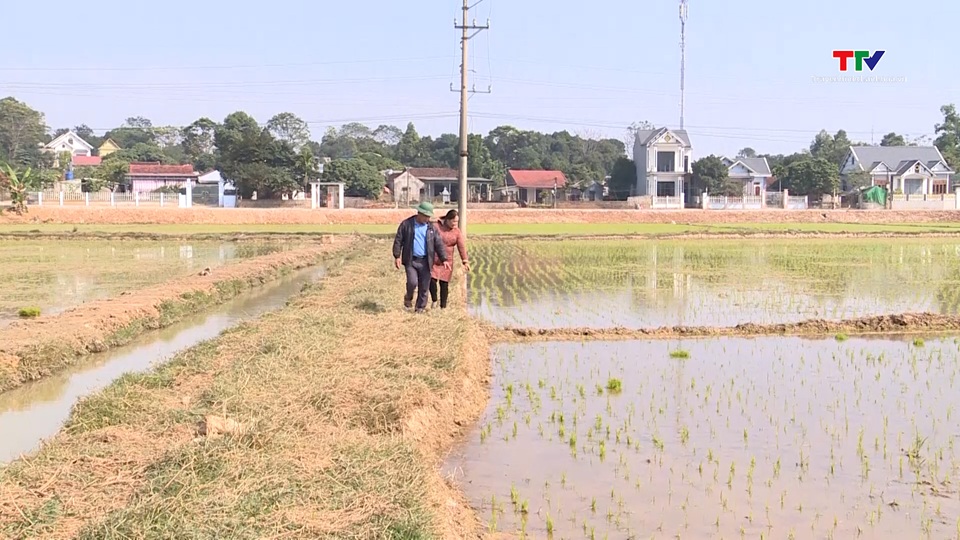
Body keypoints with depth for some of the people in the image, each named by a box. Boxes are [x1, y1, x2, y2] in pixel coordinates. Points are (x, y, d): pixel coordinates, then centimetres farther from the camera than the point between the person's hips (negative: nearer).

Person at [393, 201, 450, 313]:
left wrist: (444, 259, 0)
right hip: (411, 260, -3)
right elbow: (398, 240, 1)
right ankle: (408, 298, 15)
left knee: (424, 287, 3)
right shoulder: (406, 224, 0)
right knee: (412, 282, -16)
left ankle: (420, 308, 17)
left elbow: (438, 244, 7)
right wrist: (397, 256, -6)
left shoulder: (431, 228, 7)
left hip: (425, 261, 3)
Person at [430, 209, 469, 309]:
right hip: (433, 260, -1)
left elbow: (462, 247, -6)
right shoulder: (436, 226, -5)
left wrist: (465, 262, -15)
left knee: (444, 283, 2)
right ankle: (434, 300, 13)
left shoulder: (457, 232, 0)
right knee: (432, 280, -11)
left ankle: (443, 307, 11)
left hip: (447, 261, 1)